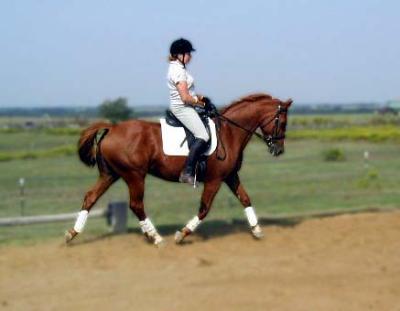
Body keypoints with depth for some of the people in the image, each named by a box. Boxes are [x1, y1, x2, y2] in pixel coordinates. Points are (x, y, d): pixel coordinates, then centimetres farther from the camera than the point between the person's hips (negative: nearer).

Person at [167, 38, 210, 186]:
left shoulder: (176, 68, 13)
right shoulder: (179, 71, -19)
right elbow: (185, 98, -23)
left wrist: (200, 97, 10)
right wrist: (200, 102, -8)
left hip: (183, 107, 11)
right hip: (182, 108, -11)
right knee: (203, 136, -20)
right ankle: (187, 172, -23)